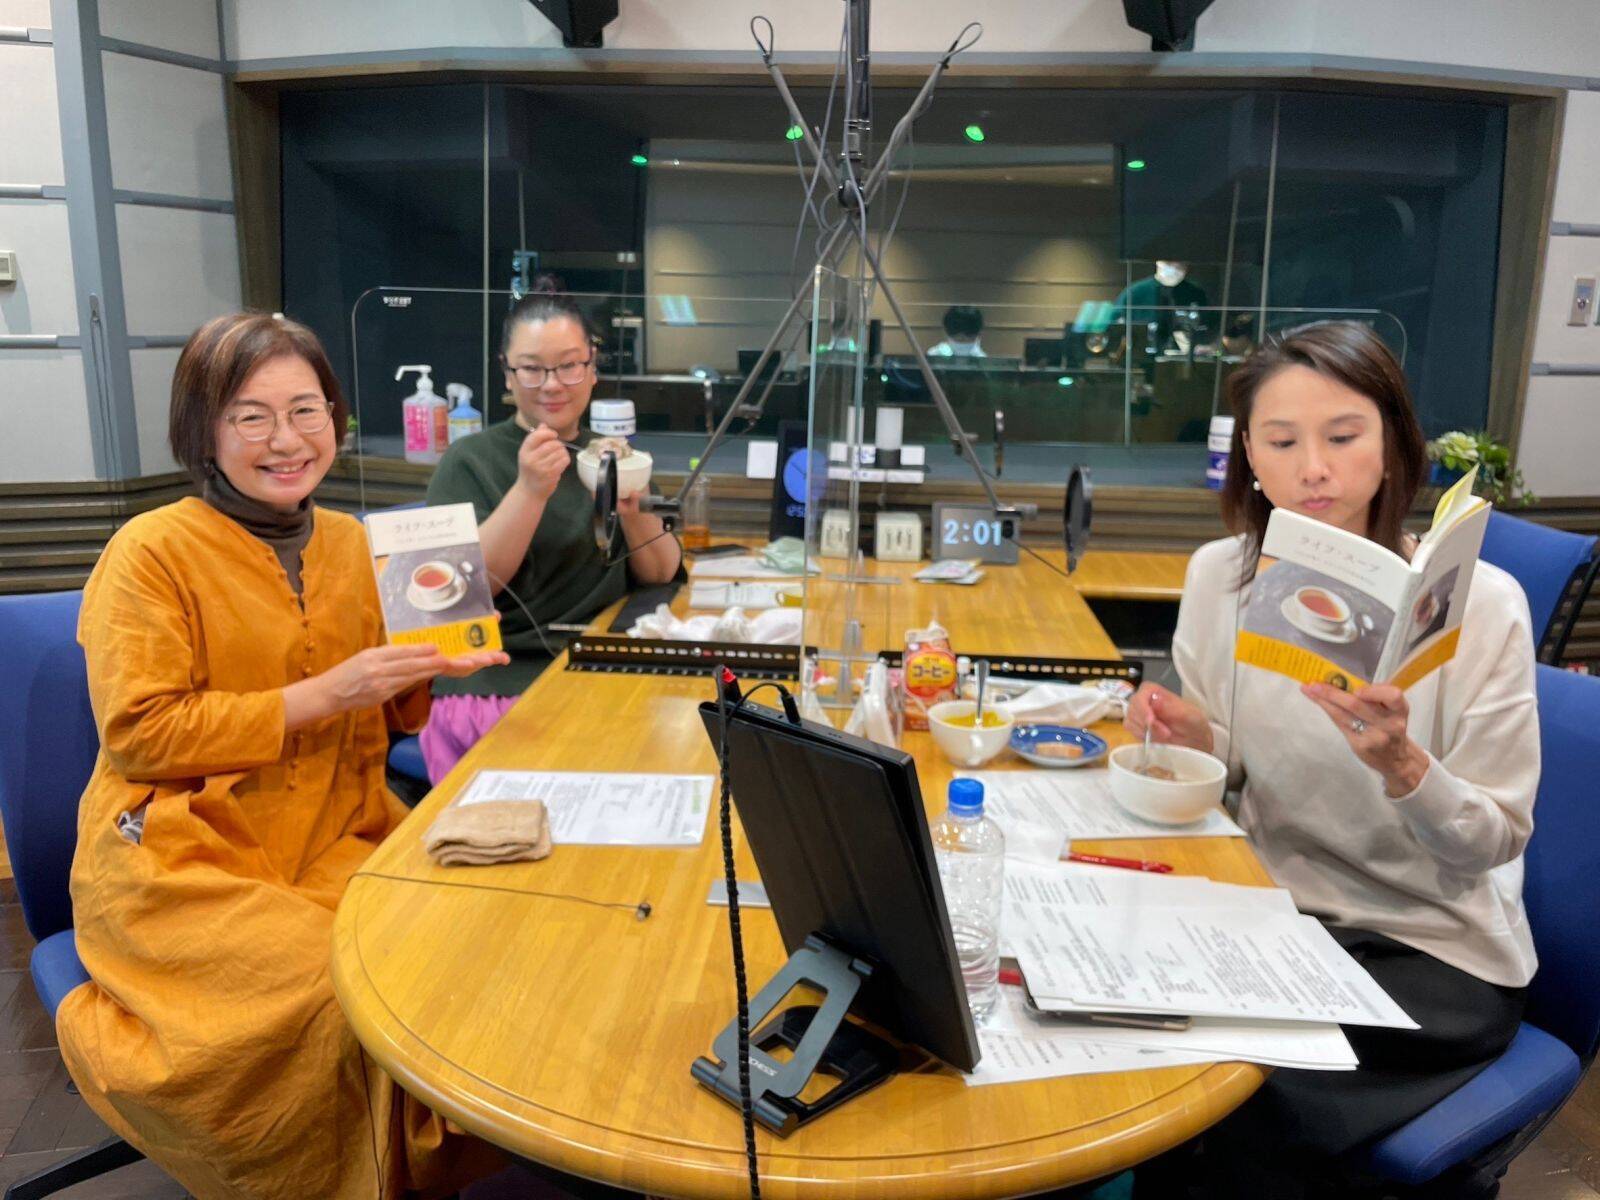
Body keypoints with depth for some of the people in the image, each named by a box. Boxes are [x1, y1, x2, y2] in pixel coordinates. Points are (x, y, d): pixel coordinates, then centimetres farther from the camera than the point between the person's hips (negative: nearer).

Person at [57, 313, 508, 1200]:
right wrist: (323, 694, -19)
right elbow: (139, 733, -13)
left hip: (333, 842, 5)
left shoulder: (351, 543, 8)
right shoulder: (151, 551, -8)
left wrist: (424, 672, -7)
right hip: (176, 860, -4)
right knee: (332, 992, -28)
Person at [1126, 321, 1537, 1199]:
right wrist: (1194, 738, -16)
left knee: (1237, 1110, -21)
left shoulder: (1480, 602, -16)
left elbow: (1495, 842, -12)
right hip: (1274, 913, 4)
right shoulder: (1219, 576, -5)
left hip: (1434, 950, -3)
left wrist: (1401, 765, -32)